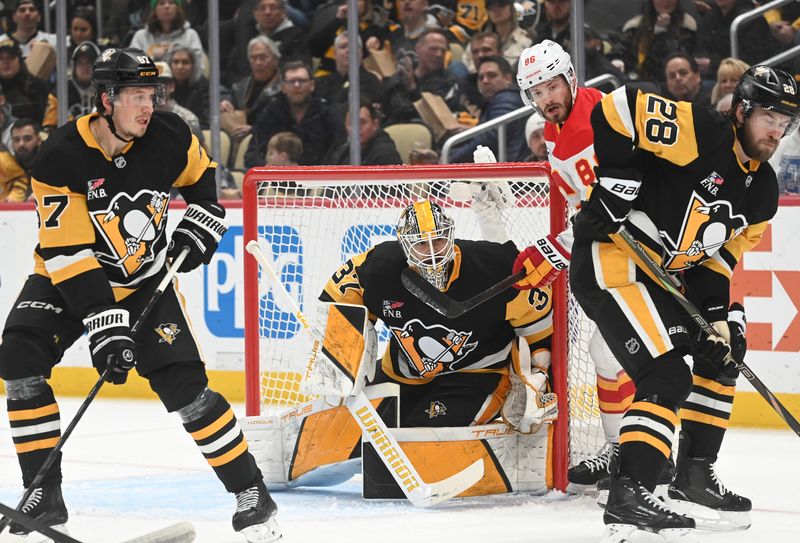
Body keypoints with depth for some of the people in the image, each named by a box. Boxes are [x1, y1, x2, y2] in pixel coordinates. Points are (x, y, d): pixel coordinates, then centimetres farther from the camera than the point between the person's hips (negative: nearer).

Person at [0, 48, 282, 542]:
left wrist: (199, 227, -6)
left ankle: (252, 495, 0)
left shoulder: (170, 139, -15)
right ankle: (45, 496, -12)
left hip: (146, 279, 1)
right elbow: (69, 255, -28)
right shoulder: (61, 157, -25)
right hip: (69, 277, -1)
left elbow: (200, 177, 11)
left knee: (184, 385, -12)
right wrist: (104, 324, -34)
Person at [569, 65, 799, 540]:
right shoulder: (700, 132, -18)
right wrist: (618, 178, -23)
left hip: (665, 273, 10)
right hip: (610, 257, -10)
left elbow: (719, 253, 12)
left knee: (722, 352, 16)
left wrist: (717, 312, -1)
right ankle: (628, 497, -18)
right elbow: (614, 110, -22)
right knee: (667, 377, -18)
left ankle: (695, 477, 23)